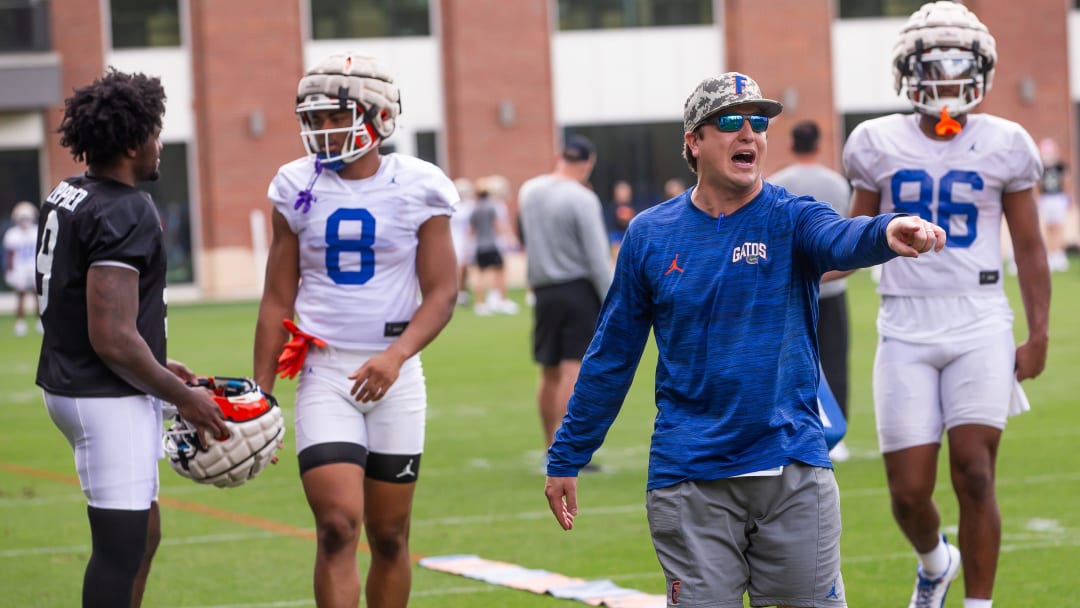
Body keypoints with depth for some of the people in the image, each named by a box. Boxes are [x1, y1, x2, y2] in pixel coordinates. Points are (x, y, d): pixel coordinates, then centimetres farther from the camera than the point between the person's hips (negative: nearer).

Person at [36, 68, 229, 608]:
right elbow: (113, 339, -24)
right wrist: (183, 397, -12)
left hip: (68, 379, 10)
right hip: (109, 397, -10)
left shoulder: (65, 197, 9)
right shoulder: (125, 214, -20)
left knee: (142, 533, 20)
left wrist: (156, 366, 22)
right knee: (121, 544, -4)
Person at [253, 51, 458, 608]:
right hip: (323, 374, 0)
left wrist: (397, 355, -22)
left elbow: (442, 293, -5)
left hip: (394, 376, 0)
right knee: (337, 526, -14)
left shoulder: (417, 188, -3)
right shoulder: (298, 189, 2)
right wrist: (259, 394, 6)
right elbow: (277, 300, 7)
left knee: (389, 537, 9)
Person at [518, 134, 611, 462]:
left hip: (544, 291, 6)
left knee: (550, 374, 12)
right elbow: (598, 259, -14)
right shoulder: (582, 199, -13)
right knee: (574, 371, -5)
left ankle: (552, 450, 18)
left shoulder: (527, 191, 6)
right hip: (580, 289, -6)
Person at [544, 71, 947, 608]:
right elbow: (611, 356, 10)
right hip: (688, 477, 0)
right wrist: (566, 458, 10)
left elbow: (842, 240, -25)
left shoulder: (790, 220, -1)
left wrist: (887, 233, -49)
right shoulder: (649, 235, 4)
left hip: (794, 468, 0)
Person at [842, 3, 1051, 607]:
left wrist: (1039, 335, 2)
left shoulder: (1004, 145, 2)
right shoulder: (879, 144, 4)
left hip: (979, 325, -1)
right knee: (909, 491, 0)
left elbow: (1029, 246, 7)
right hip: (907, 330, 1)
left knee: (974, 476, -12)